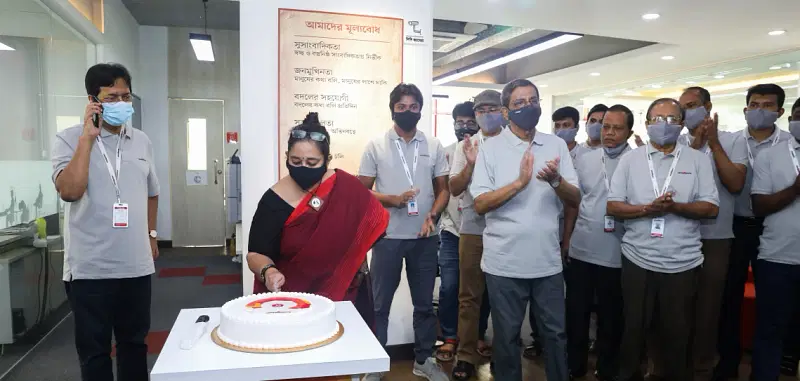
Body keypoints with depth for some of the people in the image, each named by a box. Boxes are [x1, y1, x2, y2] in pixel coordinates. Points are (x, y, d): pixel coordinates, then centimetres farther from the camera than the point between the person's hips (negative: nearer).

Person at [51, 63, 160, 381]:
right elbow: (69, 191, -21)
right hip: (91, 268, -3)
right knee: (94, 350, 9)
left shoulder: (142, 141, 8)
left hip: (136, 264, 4)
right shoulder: (70, 139, -5)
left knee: (134, 343, 16)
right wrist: (88, 136, -18)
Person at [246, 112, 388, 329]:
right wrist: (268, 271, -30)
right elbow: (256, 253, -9)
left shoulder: (347, 188, -11)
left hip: (344, 297, 1)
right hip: (290, 300, -1)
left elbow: (375, 222, 1)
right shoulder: (274, 200, -12)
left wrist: (354, 264, -5)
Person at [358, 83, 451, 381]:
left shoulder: (434, 146, 6)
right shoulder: (376, 145, 0)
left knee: (424, 303, 13)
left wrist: (432, 216, -10)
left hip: (425, 238, 2)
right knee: (380, 304, 7)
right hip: (387, 237, -2)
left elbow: (443, 190, 8)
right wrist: (394, 200, -17)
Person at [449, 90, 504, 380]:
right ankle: (467, 354, 15)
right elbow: (454, 189, 1)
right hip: (473, 229, 0)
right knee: (470, 294, 6)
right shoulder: (466, 146, 5)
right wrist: (470, 164, -15)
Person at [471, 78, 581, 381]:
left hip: (548, 262, 3)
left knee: (556, 333, 16)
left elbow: (575, 200, 2)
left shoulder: (556, 145, 4)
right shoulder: (491, 148, -5)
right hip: (504, 263, -3)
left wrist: (556, 180, -19)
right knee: (507, 336, 13)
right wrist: (520, 182, -23)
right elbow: (480, 204, -12)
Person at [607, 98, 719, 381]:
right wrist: (648, 209, -17)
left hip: (683, 262, 0)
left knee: (677, 332, 12)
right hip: (638, 260, 0)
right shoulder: (630, 159, 4)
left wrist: (675, 207, -19)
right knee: (633, 328, 12)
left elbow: (711, 208, -2)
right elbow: (612, 207, -1)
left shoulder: (698, 160, 4)